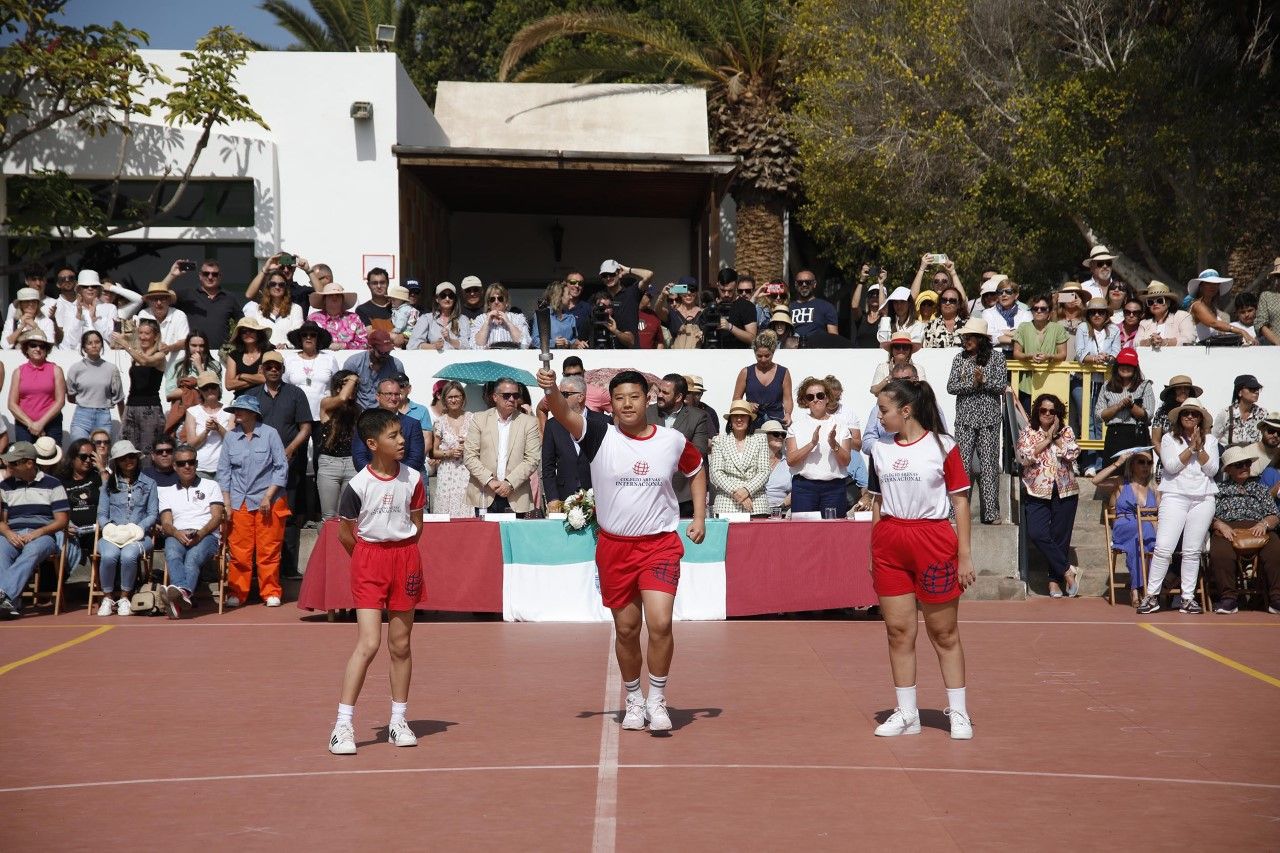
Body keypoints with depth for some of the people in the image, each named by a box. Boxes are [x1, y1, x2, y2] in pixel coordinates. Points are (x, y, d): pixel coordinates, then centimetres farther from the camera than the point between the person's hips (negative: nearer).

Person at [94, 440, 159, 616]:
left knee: (129, 555, -35)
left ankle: (124, 598, -17)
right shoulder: (108, 485, 16)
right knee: (109, 555, -34)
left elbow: (152, 514, 7)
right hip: (112, 534, 1)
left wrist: (136, 529, -10)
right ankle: (107, 598, -17)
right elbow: (102, 514, 11)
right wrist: (111, 528, -10)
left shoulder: (149, 484, 13)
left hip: (138, 535, -1)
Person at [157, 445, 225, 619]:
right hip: (178, 536, 1)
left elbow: (217, 517, 7)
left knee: (193, 557, -36)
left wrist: (201, 533, -14)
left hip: (206, 535, -1)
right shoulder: (167, 492, 25)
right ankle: (183, 594, -60)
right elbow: (166, 523, 11)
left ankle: (180, 592, -63)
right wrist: (177, 533, -14)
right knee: (172, 554, -36)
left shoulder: (211, 486, 21)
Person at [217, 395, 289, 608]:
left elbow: (281, 467, -1)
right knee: (239, 551, -1)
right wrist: (226, 503, 3)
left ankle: (271, 593, 10)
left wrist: (268, 497, -8)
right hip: (239, 503, 2)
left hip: (267, 502, -2)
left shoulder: (270, 434, -2)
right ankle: (236, 593, 9)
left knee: (268, 550, 0)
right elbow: (223, 470, 10)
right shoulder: (231, 437, 6)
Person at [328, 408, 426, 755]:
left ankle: (398, 722, 20)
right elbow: (345, 534, -1)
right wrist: (371, 557, 5)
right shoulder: (358, 485, -10)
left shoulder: (413, 479, 1)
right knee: (368, 644, -12)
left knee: (401, 645, 9)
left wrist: (400, 554, 3)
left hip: (405, 560, 4)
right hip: (368, 560, -4)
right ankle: (343, 725, -6)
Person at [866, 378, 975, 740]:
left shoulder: (943, 446, -3)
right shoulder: (880, 448, 9)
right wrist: (872, 553, 12)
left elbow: (960, 501, -2)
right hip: (889, 545, 4)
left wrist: (964, 555, -6)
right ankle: (906, 714, 14)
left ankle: (958, 713, 13)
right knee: (898, 631, 5)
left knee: (944, 633, 3)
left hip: (934, 541, -4)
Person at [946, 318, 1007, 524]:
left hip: (989, 417, -2)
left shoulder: (996, 356, 1)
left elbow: (1002, 385, -5)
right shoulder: (960, 358, 6)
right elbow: (951, 387, -2)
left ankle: (991, 511, 5)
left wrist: (984, 381, -18)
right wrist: (972, 383, -14)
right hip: (965, 416, 2)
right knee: (962, 461, -1)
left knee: (989, 462, 0)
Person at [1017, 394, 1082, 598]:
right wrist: (1047, 438, -9)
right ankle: (1068, 570, -6)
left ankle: (1055, 580, 12)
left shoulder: (1066, 431, 7)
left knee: (1061, 536, 1)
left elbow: (1072, 454, -7)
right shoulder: (1028, 432, 5)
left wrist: (1056, 436, -8)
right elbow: (1025, 457, -10)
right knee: (1037, 533, -17)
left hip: (1064, 491, 1)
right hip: (1037, 491, -1)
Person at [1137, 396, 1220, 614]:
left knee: (1192, 551, 2)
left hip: (1203, 499, 2)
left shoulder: (1210, 440, 12)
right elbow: (1171, 466, -8)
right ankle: (1151, 596, -5)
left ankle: (1188, 597, 7)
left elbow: (1212, 470, 2)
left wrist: (1200, 447, -8)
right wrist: (1191, 447, -10)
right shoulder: (1169, 439, 6)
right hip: (1175, 496, -2)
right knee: (1163, 548, -10)